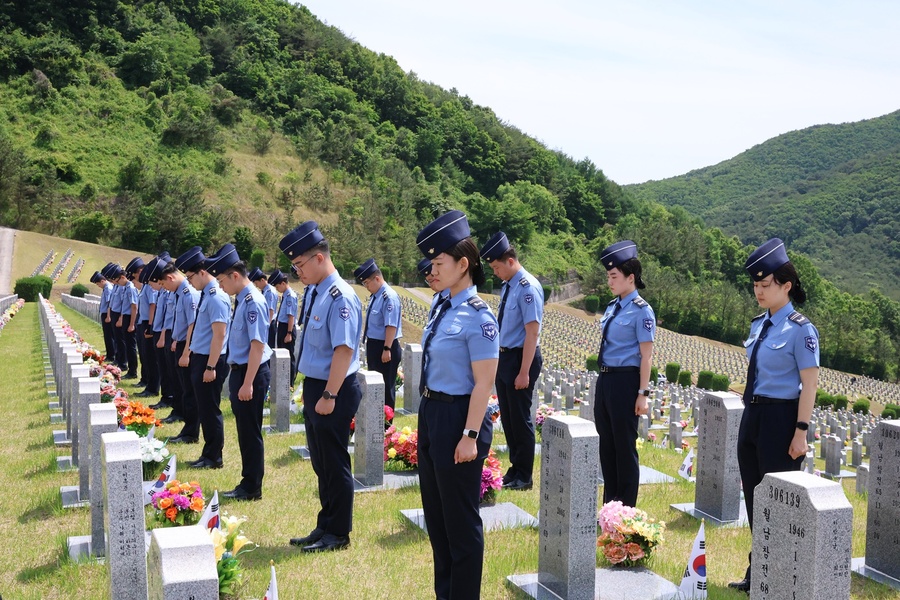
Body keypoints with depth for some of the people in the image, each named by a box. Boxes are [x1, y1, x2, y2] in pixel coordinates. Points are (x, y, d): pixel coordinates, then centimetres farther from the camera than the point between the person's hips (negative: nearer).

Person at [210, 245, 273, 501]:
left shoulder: (252, 301, -18)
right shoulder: (241, 300, 9)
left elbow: (257, 345, -22)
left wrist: (248, 384, -23)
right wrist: (238, 380, 18)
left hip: (251, 373, -9)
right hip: (239, 371, 9)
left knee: (250, 431, 1)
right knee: (244, 429, 17)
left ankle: (251, 488, 14)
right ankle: (248, 482, 28)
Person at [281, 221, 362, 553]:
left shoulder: (340, 297, -20)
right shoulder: (317, 293, 8)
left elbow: (344, 350, -24)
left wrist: (329, 396, -24)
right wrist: (313, 391, 16)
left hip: (334, 391, -9)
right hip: (314, 387, 9)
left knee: (334, 464, 4)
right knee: (321, 463, 18)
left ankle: (338, 533, 19)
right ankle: (326, 526, 32)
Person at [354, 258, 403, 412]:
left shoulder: (389, 297, -20)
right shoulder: (374, 296, 8)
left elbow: (391, 326, -24)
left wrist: (386, 349, -25)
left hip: (384, 348, -9)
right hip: (373, 345, 9)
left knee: (386, 386, 3)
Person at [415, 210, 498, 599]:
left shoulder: (478, 316, -18)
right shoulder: (445, 306, 6)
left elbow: (484, 383, -19)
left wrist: (470, 436, -20)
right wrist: (429, 415, 16)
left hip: (457, 417, -9)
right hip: (431, 413, 9)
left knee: (460, 517, 6)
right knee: (435, 511, 20)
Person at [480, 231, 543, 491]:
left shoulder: (528, 287, -19)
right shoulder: (508, 285, 8)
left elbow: (532, 332, -21)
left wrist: (524, 372, -22)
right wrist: (502, 359, 18)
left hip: (521, 357, -9)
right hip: (504, 356, 9)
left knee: (520, 418, 2)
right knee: (507, 416, 17)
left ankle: (524, 477, 16)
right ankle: (514, 468, 31)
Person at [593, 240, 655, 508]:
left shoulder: (641, 311, -12)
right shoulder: (612, 307, 11)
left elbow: (646, 355, -13)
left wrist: (643, 393, -16)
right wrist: (605, 380, 18)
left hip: (625, 381, -8)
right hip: (605, 379, 8)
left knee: (624, 445, 3)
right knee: (606, 443, 15)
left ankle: (625, 509, 16)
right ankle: (610, 503, 29)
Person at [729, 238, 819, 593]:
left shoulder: (800, 330, -14)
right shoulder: (759, 324, 9)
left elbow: (809, 385, -14)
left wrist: (801, 432, -18)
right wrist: (752, 414, 18)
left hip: (780, 418, -8)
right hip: (753, 416, 8)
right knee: (754, 497, 16)